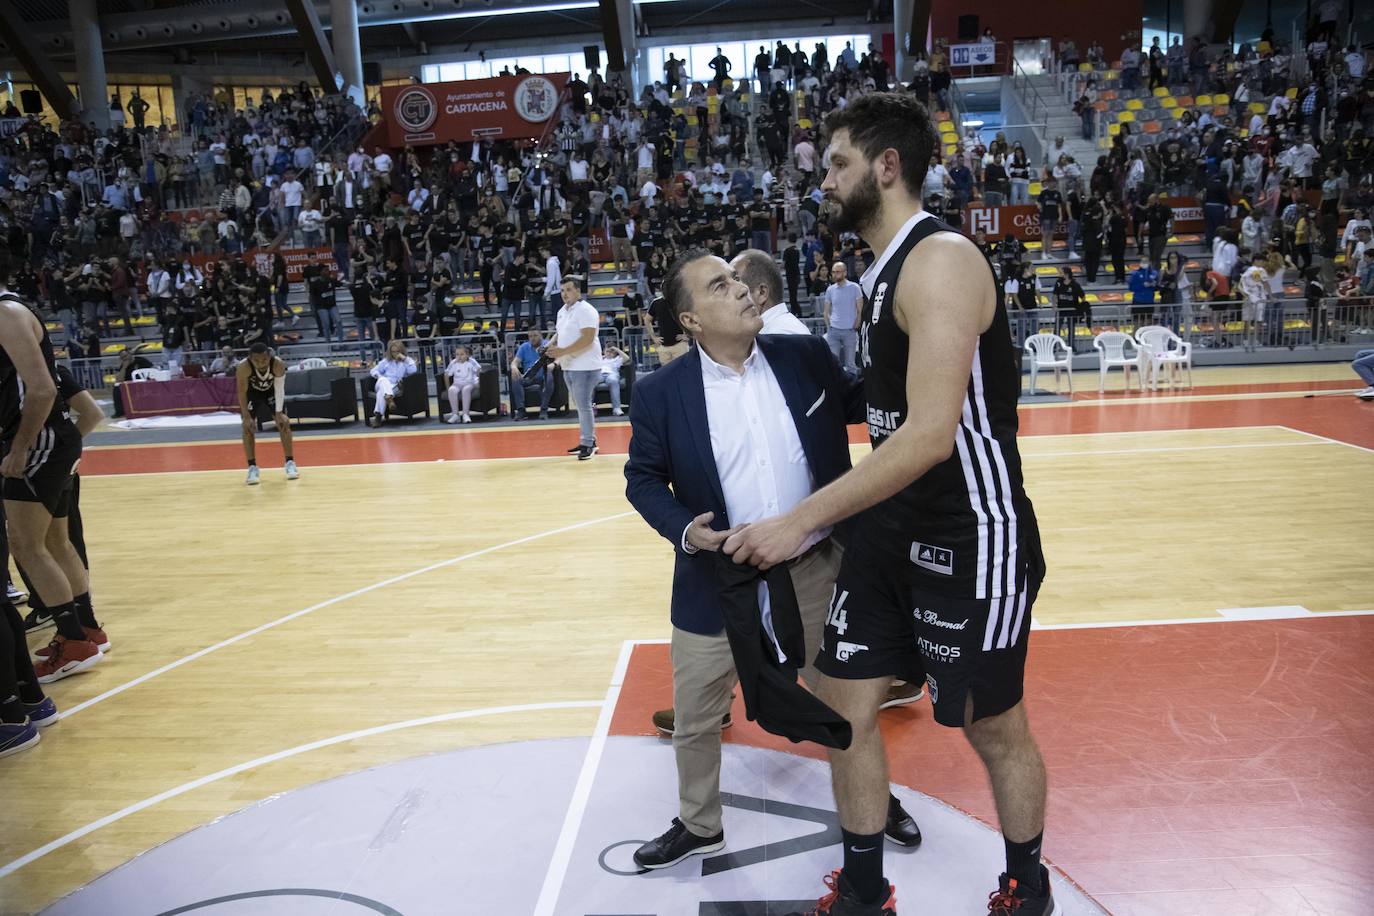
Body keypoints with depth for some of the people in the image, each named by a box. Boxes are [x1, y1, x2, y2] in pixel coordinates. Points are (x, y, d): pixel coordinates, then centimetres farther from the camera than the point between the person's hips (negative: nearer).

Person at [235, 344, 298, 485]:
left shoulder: (278, 365, -37)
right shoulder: (243, 367, -38)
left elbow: (280, 389, -26)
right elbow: (242, 392, -26)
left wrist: (279, 413, -30)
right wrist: (246, 417, -27)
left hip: (271, 389, 1)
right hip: (251, 392, -1)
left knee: (283, 422, -7)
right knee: (248, 426, -9)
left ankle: (290, 462, 5)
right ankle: (252, 467, -1)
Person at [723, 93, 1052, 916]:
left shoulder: (942, 260, -20)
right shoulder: (887, 268, 9)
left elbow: (930, 434, -28)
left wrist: (802, 521, -26)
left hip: (973, 537, -8)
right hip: (892, 529, 9)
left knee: (995, 727, 11)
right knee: (846, 704, 10)